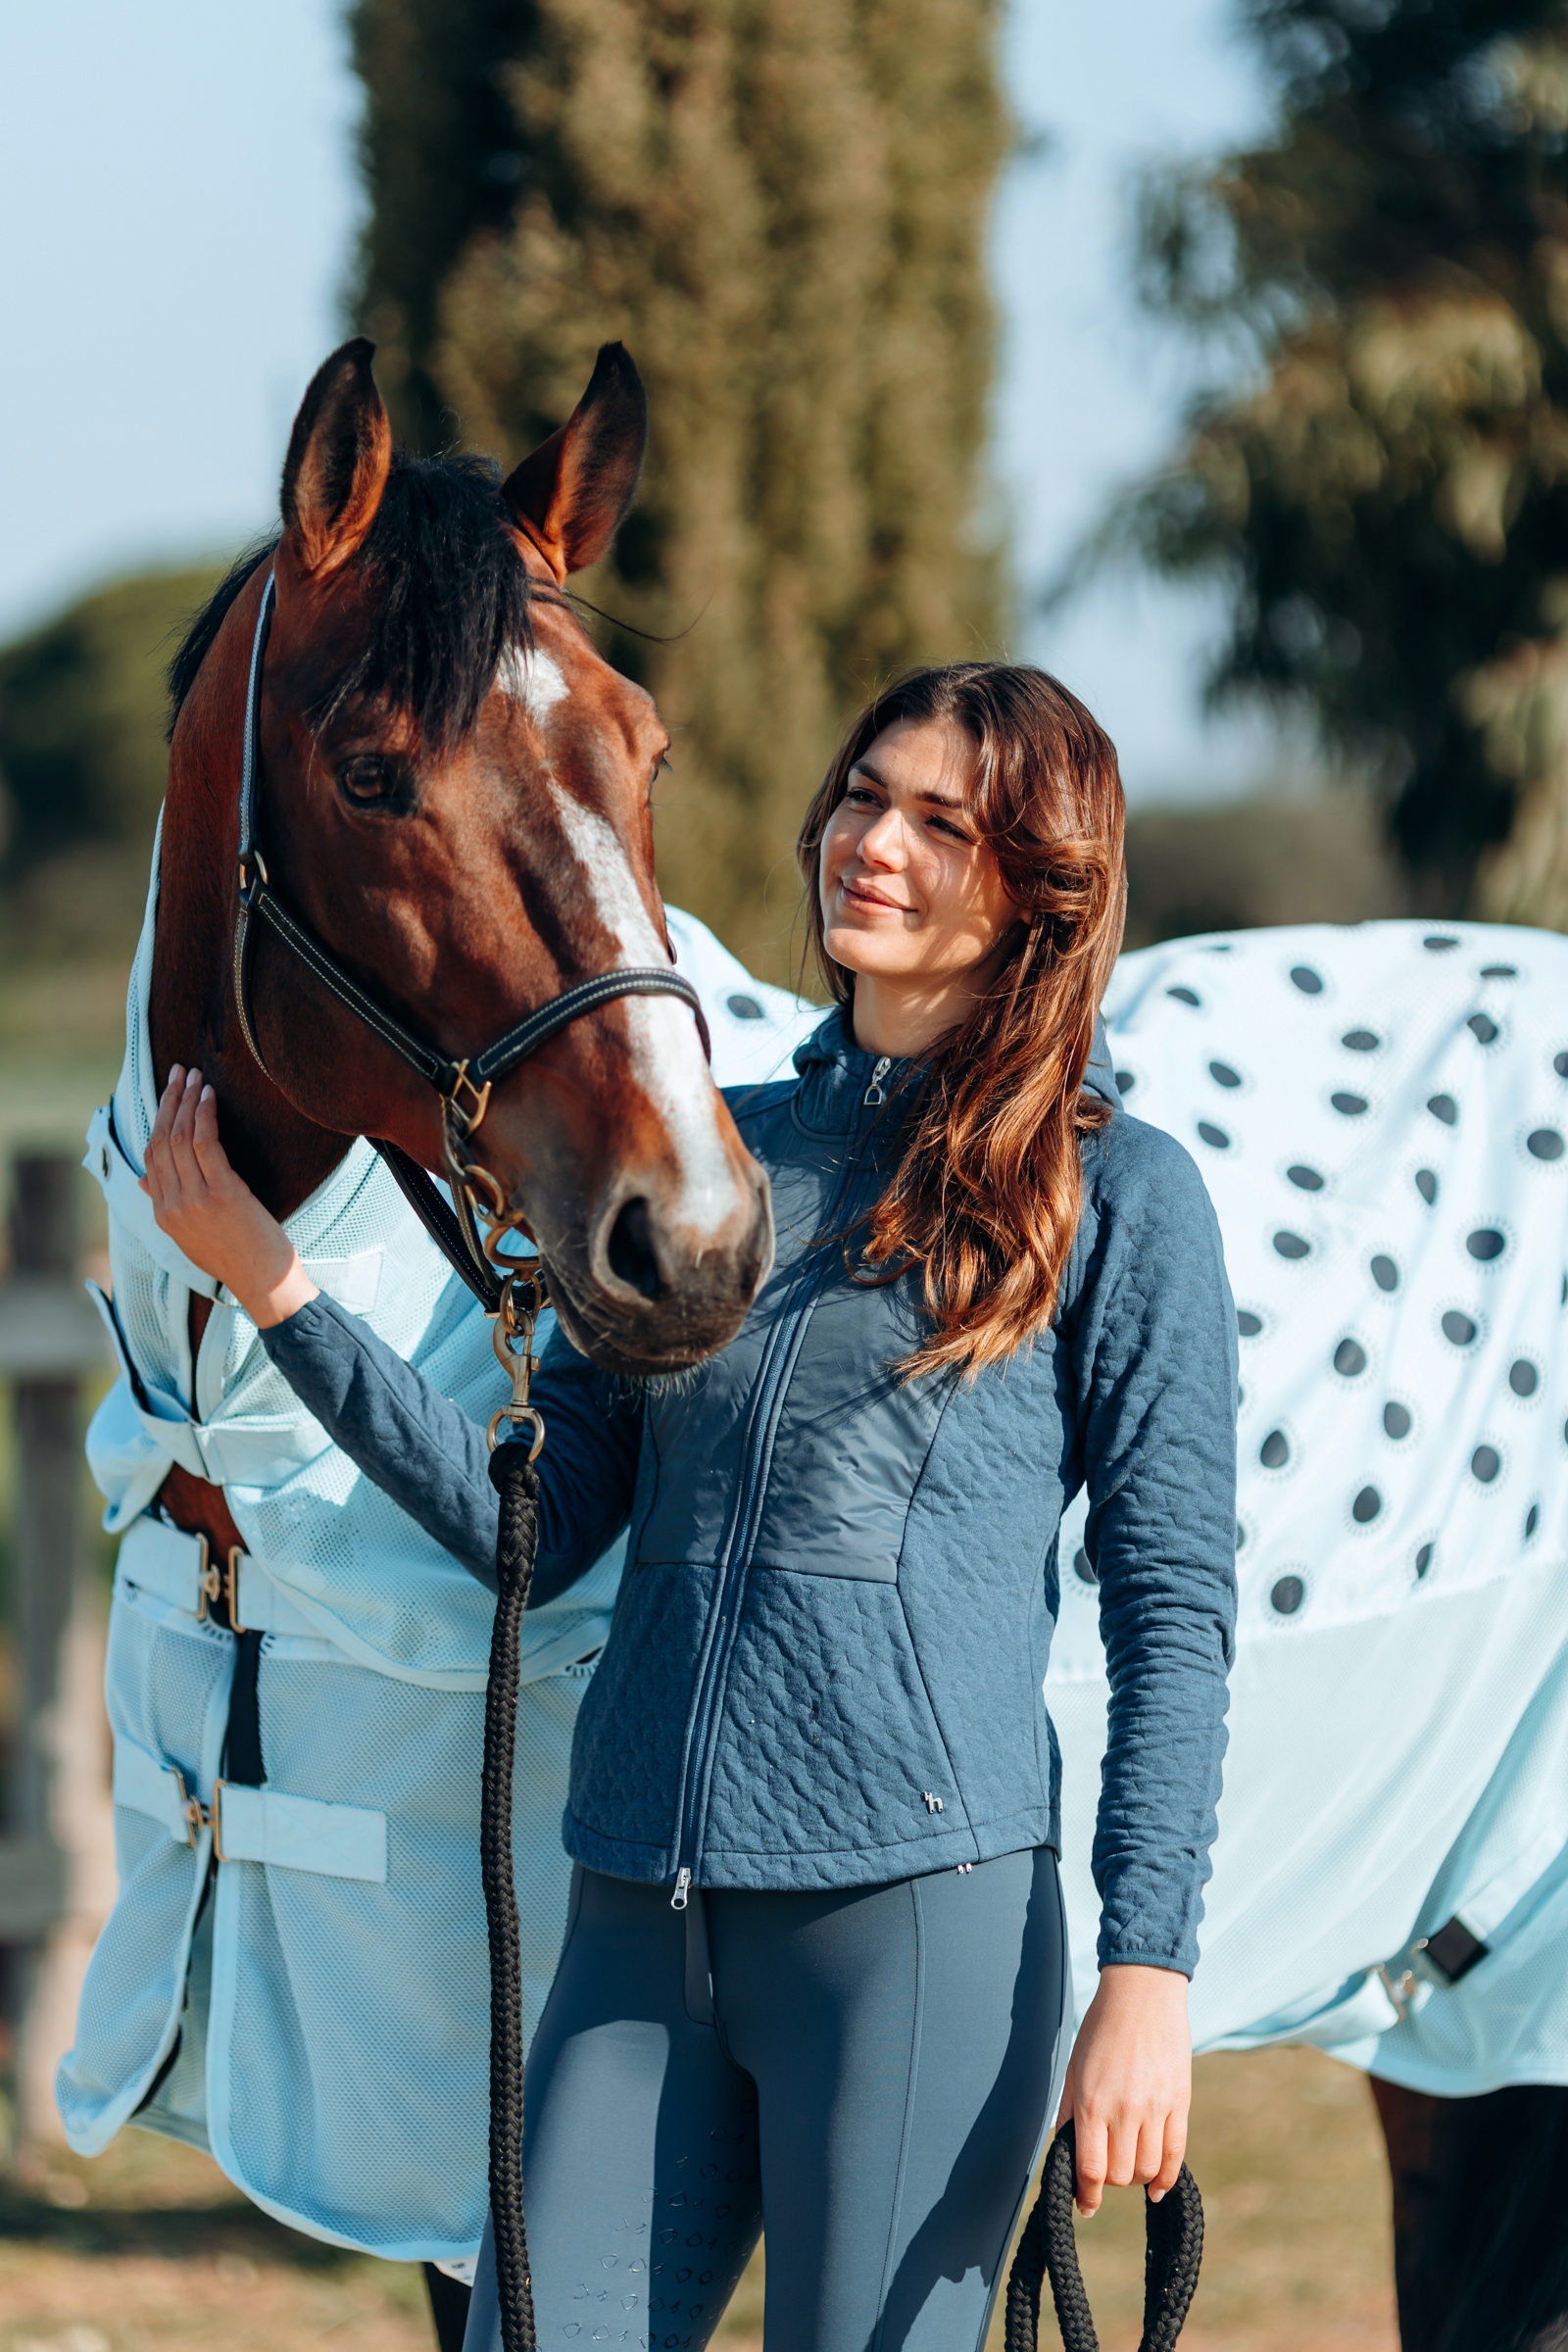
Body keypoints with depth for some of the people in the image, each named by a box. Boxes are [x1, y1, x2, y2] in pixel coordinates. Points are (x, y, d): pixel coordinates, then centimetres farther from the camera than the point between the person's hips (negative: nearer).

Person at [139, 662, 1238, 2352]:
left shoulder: (1119, 1198, 1)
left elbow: (1172, 1613, -2)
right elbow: (535, 1527, 10)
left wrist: (1147, 1977, -11)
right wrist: (273, 1292, 2)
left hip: (919, 1905, -5)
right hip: (638, 1914, 5)